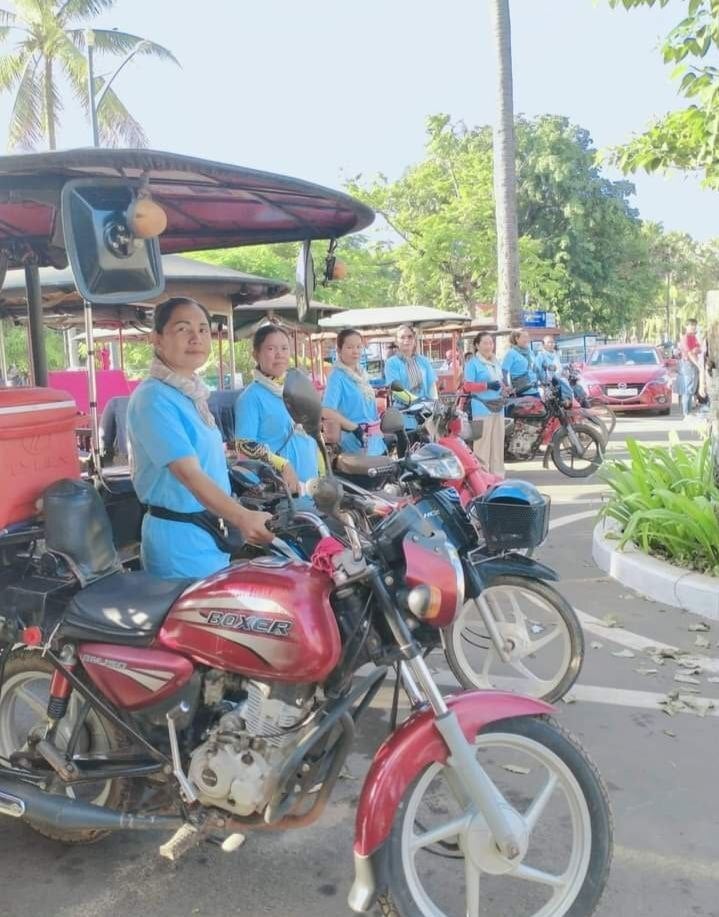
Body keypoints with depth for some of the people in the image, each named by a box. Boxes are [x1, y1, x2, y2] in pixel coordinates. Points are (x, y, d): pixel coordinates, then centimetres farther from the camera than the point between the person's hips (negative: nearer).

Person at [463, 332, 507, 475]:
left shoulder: (496, 362, 17)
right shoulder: (473, 363, -5)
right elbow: (467, 386, -12)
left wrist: (503, 391, 10)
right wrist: (487, 385, -22)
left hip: (498, 408, 8)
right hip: (482, 409, -7)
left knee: (498, 443, 10)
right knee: (483, 444, -8)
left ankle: (498, 476, 17)